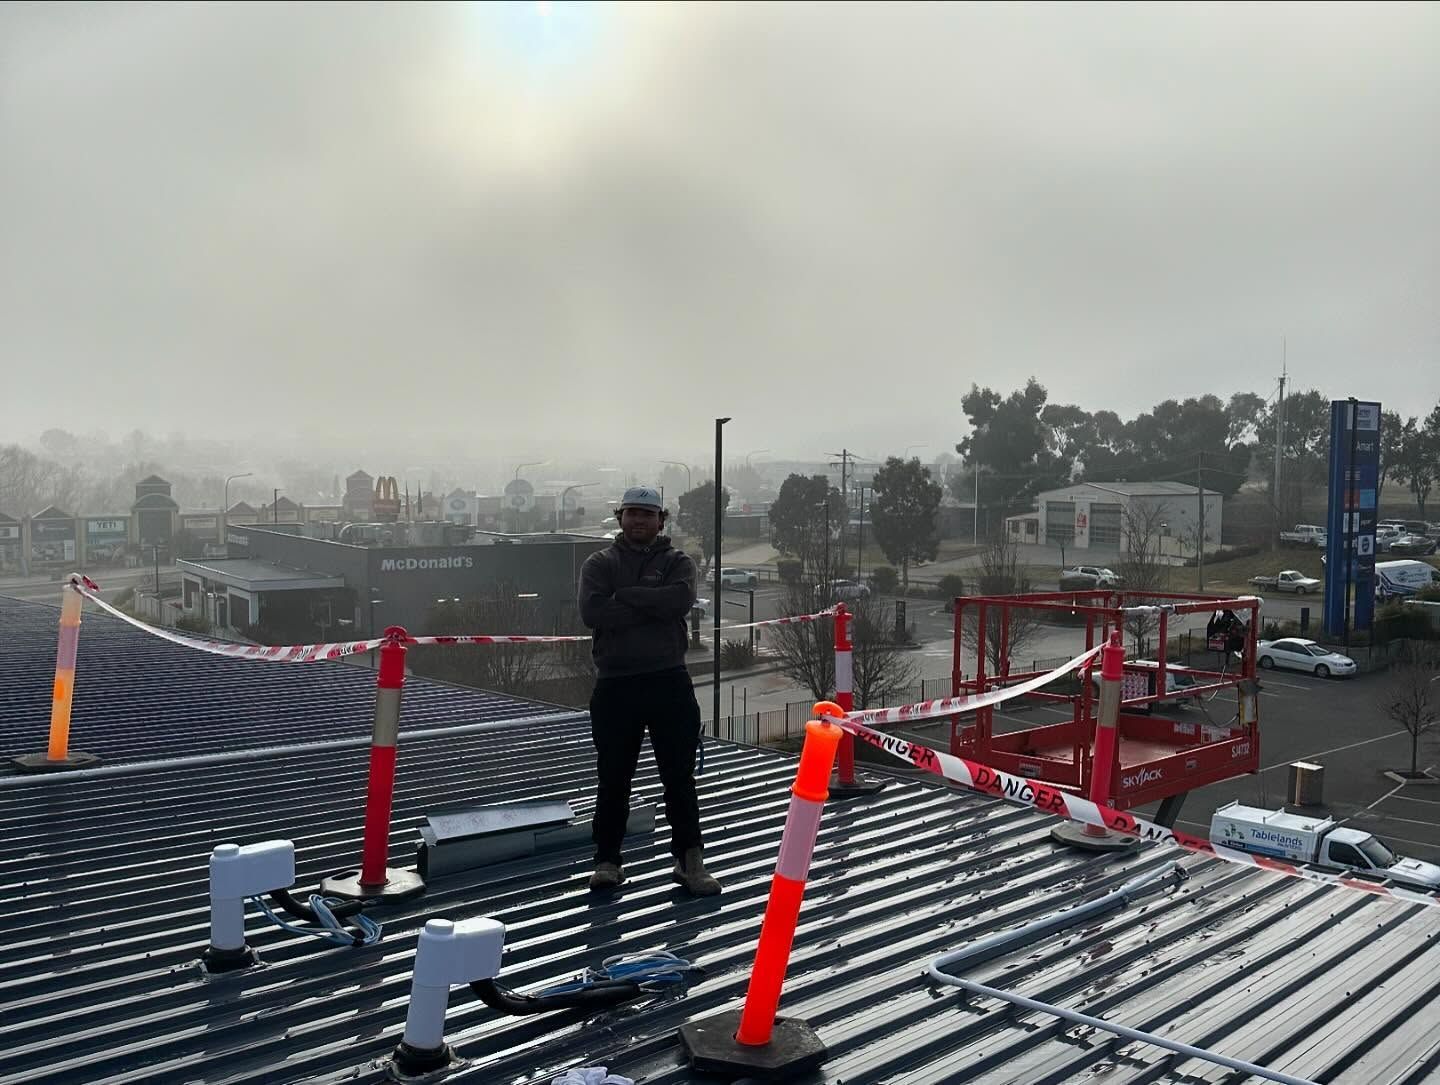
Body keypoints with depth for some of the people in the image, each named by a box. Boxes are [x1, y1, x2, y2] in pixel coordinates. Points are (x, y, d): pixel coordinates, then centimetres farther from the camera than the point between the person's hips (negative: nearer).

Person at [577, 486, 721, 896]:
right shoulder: (600, 563, 6)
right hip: (615, 684, 0)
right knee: (613, 778, 8)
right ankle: (608, 860, 20)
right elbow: (592, 611, -13)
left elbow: (680, 599, -16)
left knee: (680, 775, 6)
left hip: (669, 681, 0)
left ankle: (689, 859, 16)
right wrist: (653, 607, -13)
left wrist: (625, 595, -13)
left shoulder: (677, 562, 7)